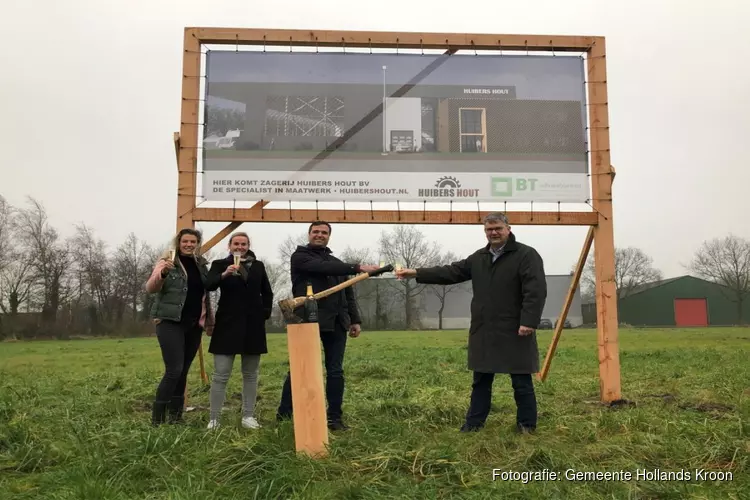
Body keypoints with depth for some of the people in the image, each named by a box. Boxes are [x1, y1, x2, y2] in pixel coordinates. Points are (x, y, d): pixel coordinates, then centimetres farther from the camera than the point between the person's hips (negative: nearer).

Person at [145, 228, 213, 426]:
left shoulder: (201, 265, 12)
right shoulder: (167, 261, -3)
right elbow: (150, 288, -14)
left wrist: (209, 320, 17)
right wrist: (163, 273, -32)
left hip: (194, 325, 5)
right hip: (170, 322, -5)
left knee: (183, 372, 8)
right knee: (174, 370, -13)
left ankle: (176, 416, 17)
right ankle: (157, 417, -3)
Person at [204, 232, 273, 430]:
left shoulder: (258, 266, 11)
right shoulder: (220, 264, 3)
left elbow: (267, 293, 17)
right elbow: (209, 285, -15)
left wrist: (265, 313, 4)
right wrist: (224, 274, -32)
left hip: (253, 325, 3)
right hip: (228, 324, -3)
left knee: (250, 373, 8)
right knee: (220, 374, -3)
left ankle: (248, 416, 15)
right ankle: (214, 419, 3)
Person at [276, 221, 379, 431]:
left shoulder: (336, 263, 21)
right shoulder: (300, 257, 3)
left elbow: (348, 294, 21)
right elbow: (323, 268, -16)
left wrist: (355, 320, 11)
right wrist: (357, 268, -20)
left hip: (336, 323, 5)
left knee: (335, 371, 4)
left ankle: (335, 417, 11)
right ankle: (283, 416, 8)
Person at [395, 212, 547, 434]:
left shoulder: (526, 255, -8)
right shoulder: (478, 258, 13)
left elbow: (536, 291, -16)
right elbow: (451, 272, 12)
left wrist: (529, 321, -24)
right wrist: (417, 273, 6)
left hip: (515, 331, -6)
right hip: (484, 332, 6)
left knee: (521, 381, 5)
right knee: (481, 380, 14)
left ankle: (527, 424, 19)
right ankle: (474, 422, 25)